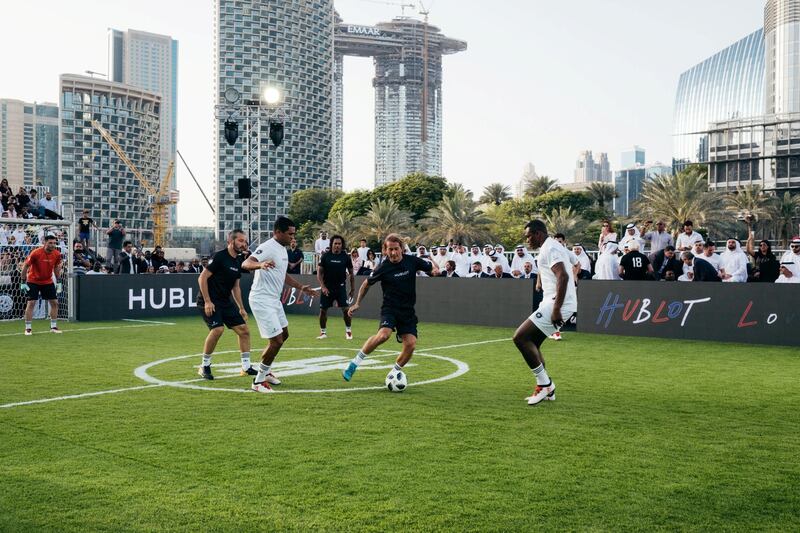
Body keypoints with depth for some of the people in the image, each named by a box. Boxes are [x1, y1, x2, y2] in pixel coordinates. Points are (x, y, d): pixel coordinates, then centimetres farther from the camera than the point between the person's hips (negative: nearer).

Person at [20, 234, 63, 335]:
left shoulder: (57, 254, -9)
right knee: (31, 303, -9)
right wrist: (23, 282, -14)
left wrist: (58, 282, 8)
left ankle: (53, 327, 11)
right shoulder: (35, 253, -21)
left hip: (48, 281, 4)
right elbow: (26, 266, -13)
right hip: (33, 281, -4)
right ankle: (28, 328, -1)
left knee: (54, 302, 1)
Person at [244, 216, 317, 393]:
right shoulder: (267, 247, -18)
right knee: (276, 341, -11)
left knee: (284, 334, 21)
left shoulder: (283, 249, 12)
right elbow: (245, 264, -33)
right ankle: (258, 381, 3)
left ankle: (265, 370, 37)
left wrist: (301, 287, 23)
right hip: (262, 300, -10)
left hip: (274, 300, 10)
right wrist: (260, 264, -53)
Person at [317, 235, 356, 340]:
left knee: (345, 309, -10)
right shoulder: (325, 256, -2)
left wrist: (352, 289, 6)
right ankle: (323, 332, 18)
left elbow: (351, 273, 7)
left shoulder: (346, 257, 0)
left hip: (341, 287, 0)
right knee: (323, 310, 2)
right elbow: (319, 272, 0)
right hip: (327, 288, 0)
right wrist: (322, 286, -10)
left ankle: (348, 331, 6)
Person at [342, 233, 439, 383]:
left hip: (408, 311, 3)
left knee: (411, 344, -11)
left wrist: (435, 269, -11)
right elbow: (367, 283, 8)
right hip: (390, 308, -3)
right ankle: (355, 362, -14)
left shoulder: (412, 261, -3)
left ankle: (393, 373, 12)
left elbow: (432, 267, 13)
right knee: (383, 334, -30)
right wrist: (357, 303, 7)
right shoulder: (383, 268, -8)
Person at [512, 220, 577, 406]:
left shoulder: (550, 248, -11)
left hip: (556, 305, -11)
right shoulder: (550, 247, 22)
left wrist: (556, 309, -28)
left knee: (520, 337, -12)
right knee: (531, 342, 14)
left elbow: (563, 276, -24)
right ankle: (544, 389, 17)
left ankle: (545, 383, -6)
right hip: (553, 304, 11)